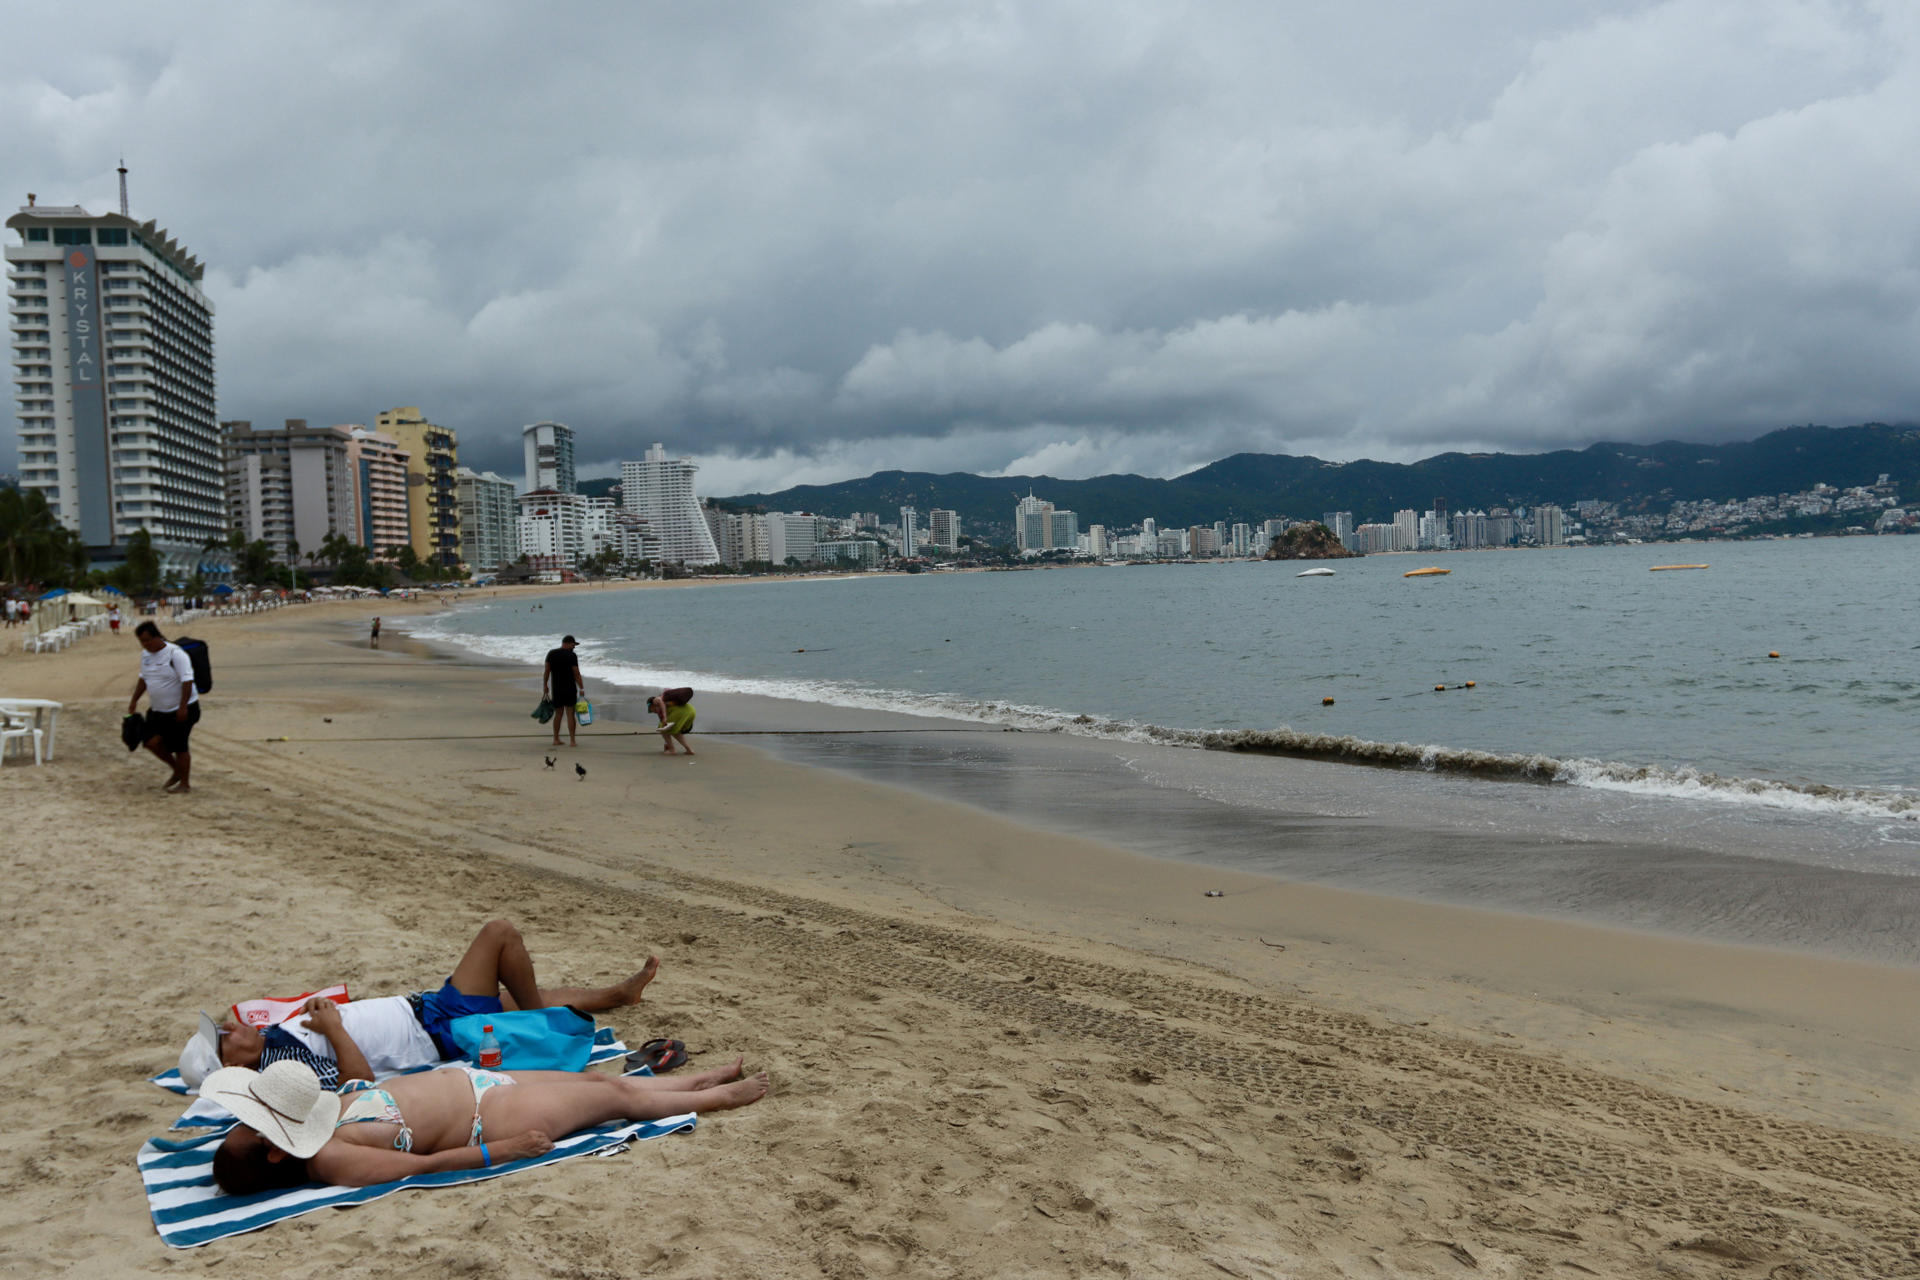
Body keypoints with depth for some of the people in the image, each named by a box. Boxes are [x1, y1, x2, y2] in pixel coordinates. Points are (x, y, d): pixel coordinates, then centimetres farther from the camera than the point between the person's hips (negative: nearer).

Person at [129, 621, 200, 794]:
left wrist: (183, 707, -25)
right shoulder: (146, 656, 7)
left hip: (181, 710, -7)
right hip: (158, 709, 7)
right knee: (152, 742, -2)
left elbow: (187, 681, -21)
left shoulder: (175, 654, -18)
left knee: (180, 747, -2)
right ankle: (177, 770, 19)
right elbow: (143, 679, 21)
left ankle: (185, 783, 13)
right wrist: (134, 700, 14)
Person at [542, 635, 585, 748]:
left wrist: (545, 686, 12)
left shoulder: (551, 653, 3)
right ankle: (572, 741, -5)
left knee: (558, 714, 15)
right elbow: (576, 674, -11)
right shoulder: (571, 656, -10)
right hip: (570, 690, -4)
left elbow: (546, 671, 5)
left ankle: (556, 739, 18)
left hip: (556, 689, 4)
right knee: (570, 714, -2)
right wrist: (581, 689, -6)